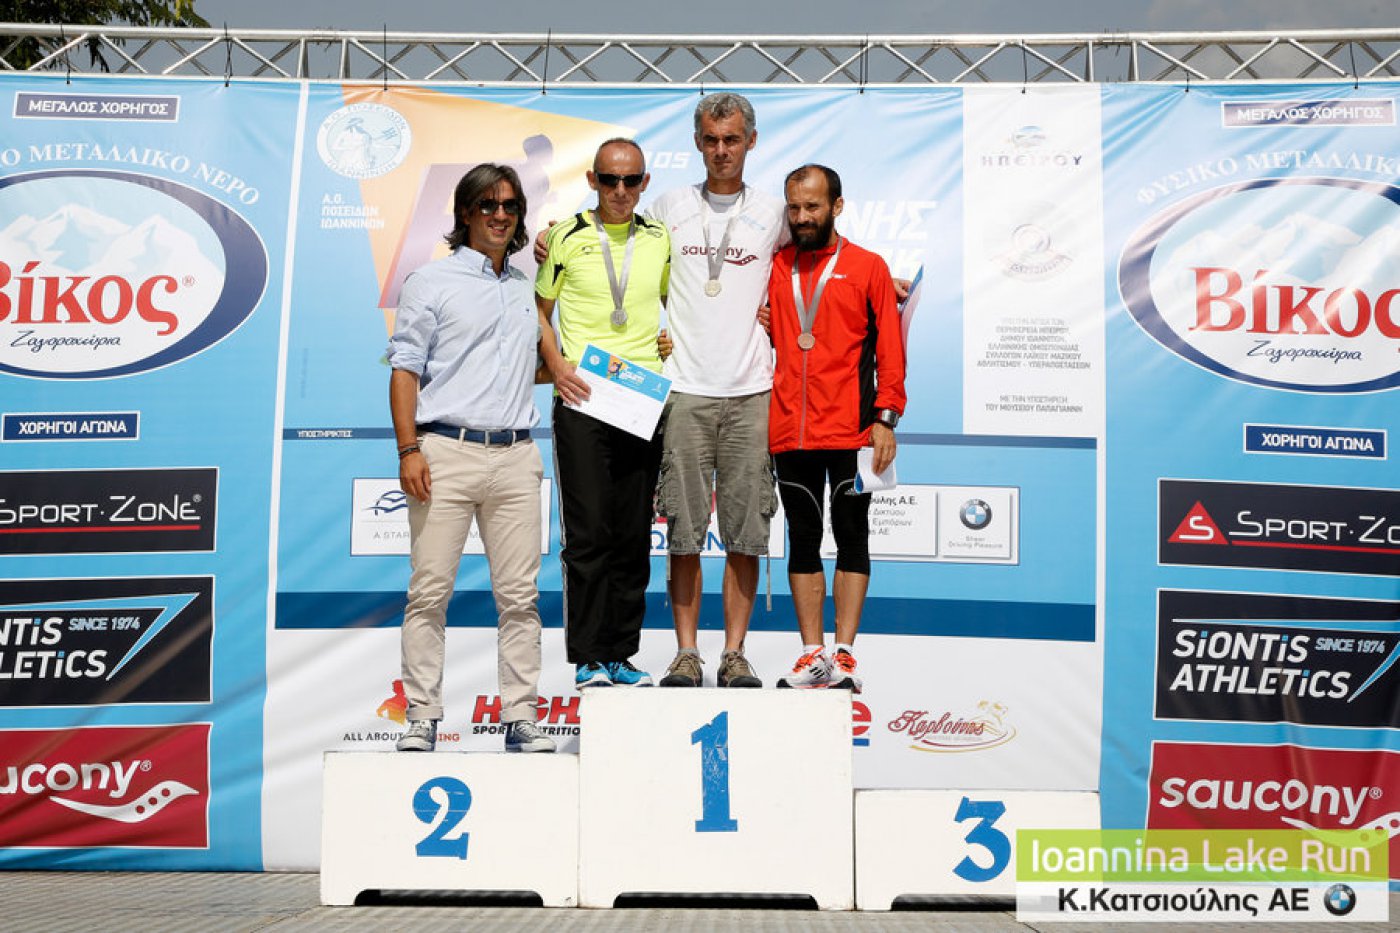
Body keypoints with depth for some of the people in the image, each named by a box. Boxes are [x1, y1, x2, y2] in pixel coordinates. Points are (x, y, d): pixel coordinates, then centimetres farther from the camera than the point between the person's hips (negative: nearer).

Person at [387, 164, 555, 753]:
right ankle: (422, 716, 5)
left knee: (519, 594, 2)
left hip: (516, 456, 4)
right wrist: (409, 450, -9)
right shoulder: (431, 283, 6)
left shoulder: (528, 289, 20)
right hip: (447, 450, -4)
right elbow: (405, 370, 0)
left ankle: (520, 716, 8)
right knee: (429, 592, -3)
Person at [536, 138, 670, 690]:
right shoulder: (566, 237, 3)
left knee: (634, 536, 6)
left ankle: (622, 655, 15)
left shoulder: (660, 239, 11)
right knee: (588, 532, -4)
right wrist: (556, 367, -5)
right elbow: (539, 309, 9)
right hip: (581, 400, -3)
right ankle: (588, 659, 3)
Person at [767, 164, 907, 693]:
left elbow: (889, 349, 1)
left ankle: (844, 656, 6)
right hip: (788, 431, 3)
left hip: (850, 431, -3)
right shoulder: (774, 268, 11)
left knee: (851, 537, 2)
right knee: (803, 540, 6)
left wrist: (886, 418, -6)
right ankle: (813, 654, 13)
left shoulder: (867, 267, 4)